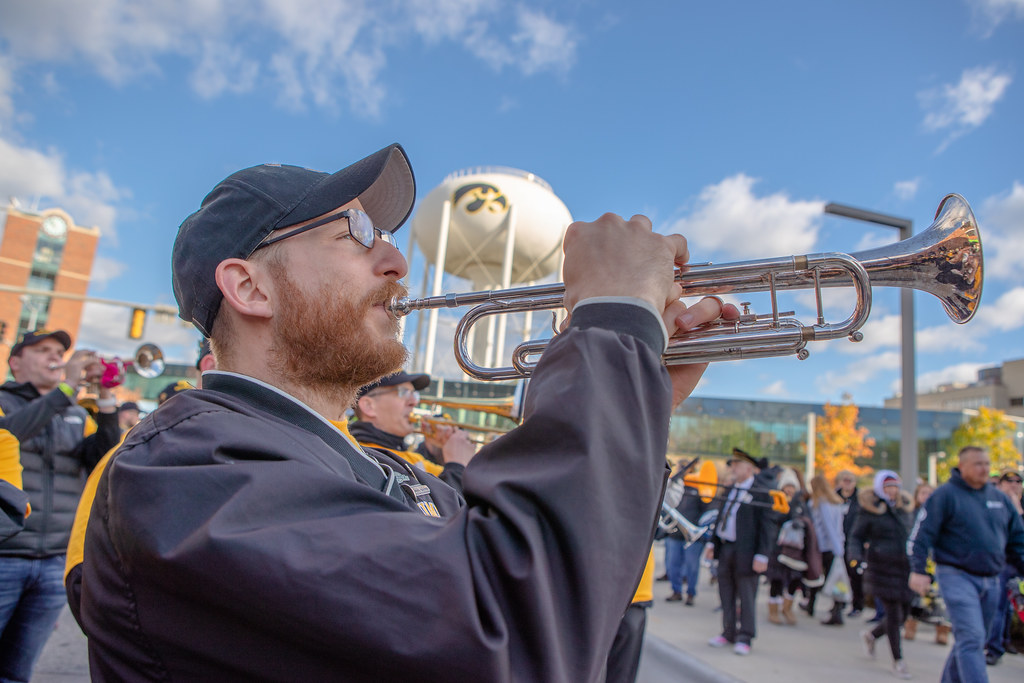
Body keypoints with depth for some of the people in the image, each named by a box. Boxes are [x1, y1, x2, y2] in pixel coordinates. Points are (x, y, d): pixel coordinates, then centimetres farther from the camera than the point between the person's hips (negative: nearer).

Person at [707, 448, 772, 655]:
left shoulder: (761, 492, -10)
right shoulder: (731, 489, 12)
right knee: (726, 593, 13)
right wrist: (713, 542, 16)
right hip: (725, 548, 7)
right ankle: (729, 633, 26)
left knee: (746, 595, 3)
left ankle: (744, 638, 14)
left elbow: (765, 526, -12)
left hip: (745, 552, -7)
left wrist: (762, 555, -15)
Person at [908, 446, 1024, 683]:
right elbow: (921, 534, -9)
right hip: (957, 576, -6)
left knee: (969, 641, 14)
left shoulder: (1000, 497, 12)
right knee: (971, 639, -14)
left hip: (991, 580, 6)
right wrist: (918, 570, -16)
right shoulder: (945, 494, -7)